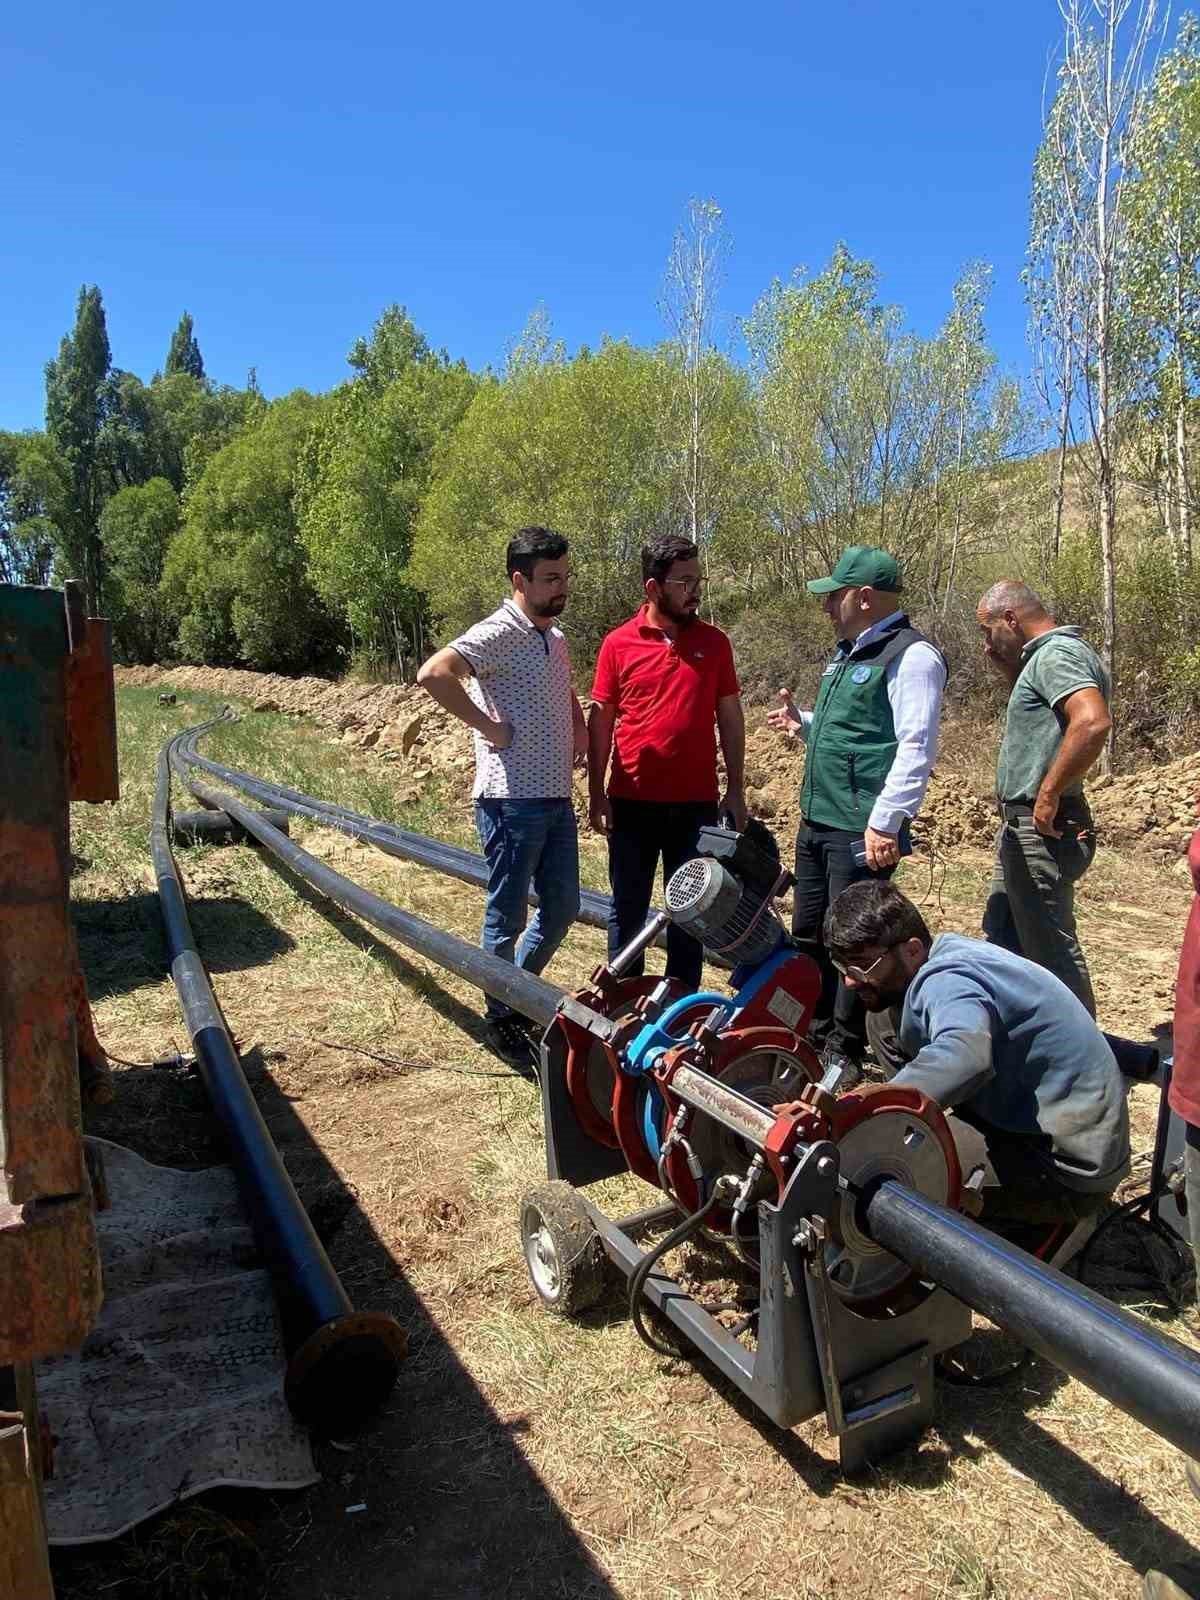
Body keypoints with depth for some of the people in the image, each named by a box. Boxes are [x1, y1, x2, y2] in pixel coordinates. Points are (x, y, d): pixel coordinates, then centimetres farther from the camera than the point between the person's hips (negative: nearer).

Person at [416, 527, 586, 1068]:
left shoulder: (555, 637, 14)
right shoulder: (499, 633, -14)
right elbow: (433, 674, -30)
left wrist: (580, 731, 13)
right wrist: (488, 726, -21)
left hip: (558, 800, 8)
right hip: (513, 803, -8)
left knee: (563, 908, 16)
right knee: (507, 917, 6)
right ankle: (501, 1018, 23)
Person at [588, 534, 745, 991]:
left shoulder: (715, 642, 3)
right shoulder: (618, 644, -2)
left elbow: (730, 717, 7)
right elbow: (600, 722, 2)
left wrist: (736, 790, 3)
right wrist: (597, 795, -2)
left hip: (697, 803, 1)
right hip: (633, 802, -1)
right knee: (628, 909, 10)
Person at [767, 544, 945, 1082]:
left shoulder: (911, 656, -12)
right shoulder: (847, 653, 17)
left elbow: (915, 748, -19)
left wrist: (885, 822, -24)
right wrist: (802, 721, 12)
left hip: (861, 831, -10)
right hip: (816, 821, 10)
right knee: (809, 935, 16)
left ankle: (844, 1054, 13)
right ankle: (813, 1036, 30)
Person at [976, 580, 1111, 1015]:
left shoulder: (1057, 654, -16)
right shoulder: (1044, 657, 15)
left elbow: (1093, 721, -32)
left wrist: (1048, 795, -26)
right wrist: (1007, 669, 14)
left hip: (1042, 829, -11)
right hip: (1023, 828, 11)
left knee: (1051, 948, -3)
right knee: (1001, 938, 20)